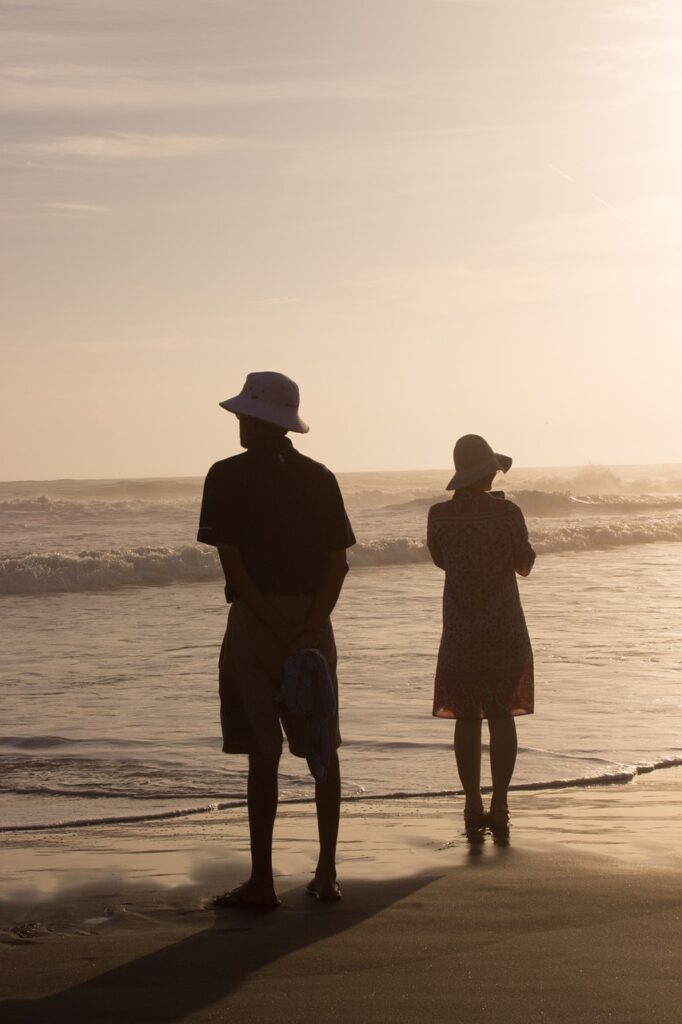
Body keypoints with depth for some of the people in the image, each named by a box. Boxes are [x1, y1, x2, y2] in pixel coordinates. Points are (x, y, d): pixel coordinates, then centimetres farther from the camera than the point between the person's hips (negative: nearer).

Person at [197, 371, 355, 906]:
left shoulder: (228, 476, -3)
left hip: (254, 622, -4)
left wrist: (275, 628, -14)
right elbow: (338, 563, 0)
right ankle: (327, 872, 12)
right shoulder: (319, 478, 8)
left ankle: (262, 880, -1)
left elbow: (232, 561, -12)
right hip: (314, 623, 4)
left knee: (263, 754, -2)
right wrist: (309, 627, -9)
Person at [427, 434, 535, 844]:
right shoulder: (507, 511, -9)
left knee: (467, 718, 6)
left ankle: (474, 809, 4)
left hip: (460, 634, 1)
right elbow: (525, 565, 3)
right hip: (506, 630, -1)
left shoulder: (441, 515, -3)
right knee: (501, 716, 4)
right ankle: (499, 807, 1)